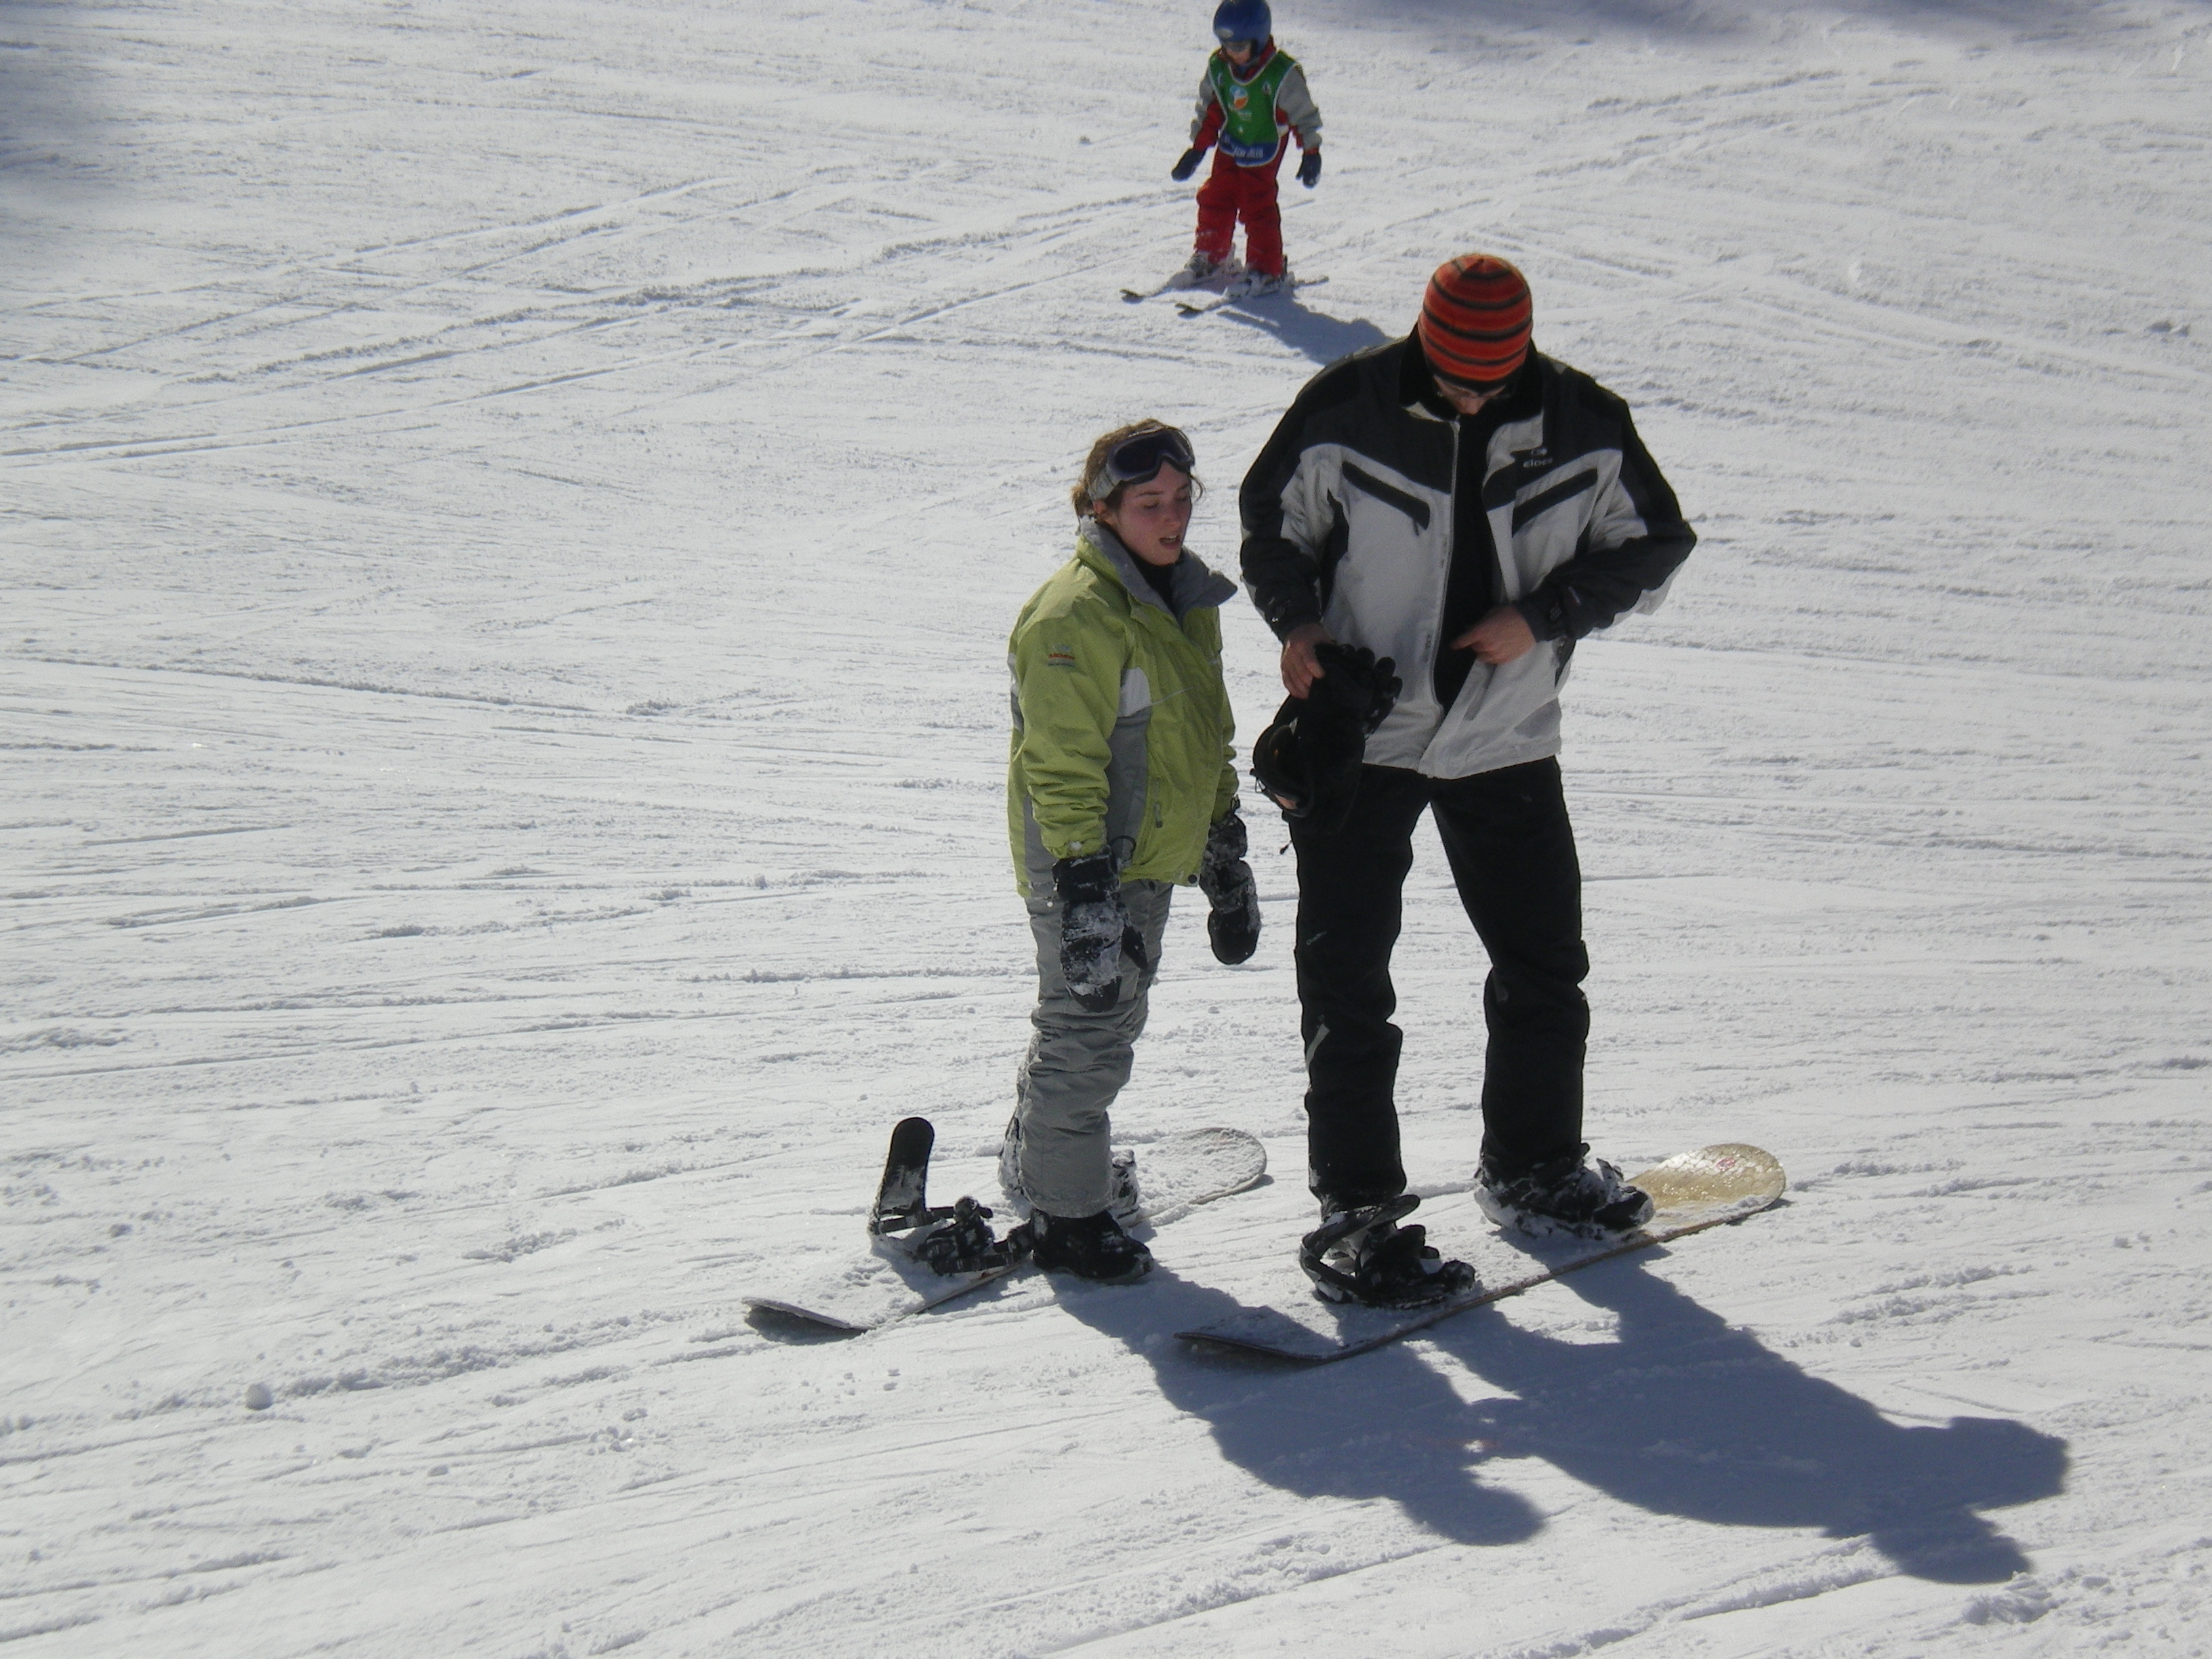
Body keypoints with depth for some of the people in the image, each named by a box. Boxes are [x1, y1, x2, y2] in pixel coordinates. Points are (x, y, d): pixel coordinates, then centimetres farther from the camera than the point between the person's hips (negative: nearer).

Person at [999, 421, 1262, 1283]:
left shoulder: (1185, 600, 10)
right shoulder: (1078, 615, -19)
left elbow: (1206, 742, 20)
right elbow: (1063, 770, -22)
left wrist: (1226, 861, 21)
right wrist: (1085, 890, -26)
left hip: (1150, 857, 9)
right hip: (1083, 864, -9)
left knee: (1113, 1014, 20)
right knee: (1088, 1029, -3)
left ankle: (1038, 1161, 40)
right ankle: (1063, 1213, 10)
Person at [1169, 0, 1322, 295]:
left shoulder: (1282, 73, -21)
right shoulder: (1218, 68, -6)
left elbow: (1303, 113, -10)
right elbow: (1209, 110, 7)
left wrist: (1311, 152, -7)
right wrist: (1197, 150, 9)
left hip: (1264, 152, -5)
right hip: (1229, 146, 5)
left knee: (1258, 207, -8)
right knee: (1214, 199, 7)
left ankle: (1268, 269, 4)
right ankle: (1208, 257, 26)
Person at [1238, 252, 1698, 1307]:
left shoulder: (1582, 427, -7)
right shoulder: (1345, 411, -12)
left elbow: (1653, 547, 3)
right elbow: (1273, 523, 2)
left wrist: (1541, 617, -12)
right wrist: (1297, 620, -16)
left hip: (1504, 742, 3)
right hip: (1360, 738, -2)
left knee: (1546, 965, 13)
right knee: (1347, 982, -2)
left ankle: (1533, 1171, 32)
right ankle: (1355, 1206, 8)